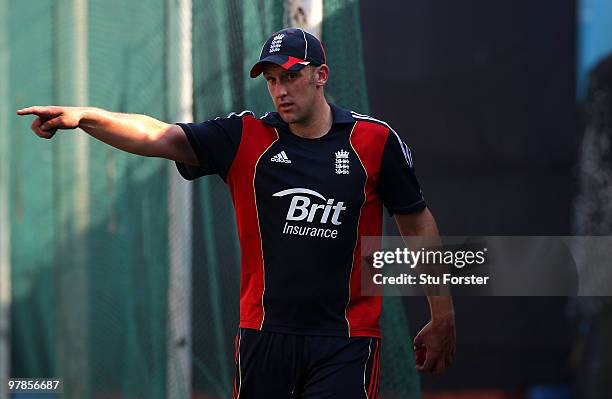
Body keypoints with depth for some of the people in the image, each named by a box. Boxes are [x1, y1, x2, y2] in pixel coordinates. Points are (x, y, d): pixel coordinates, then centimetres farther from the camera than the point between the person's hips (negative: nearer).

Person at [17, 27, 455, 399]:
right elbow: (161, 137, -10)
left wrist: (442, 316, 9)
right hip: (264, 336, 2)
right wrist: (85, 117, -27)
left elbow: (418, 222, 9)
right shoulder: (246, 138, 2)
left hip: (346, 342, -2)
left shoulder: (374, 141, 0)